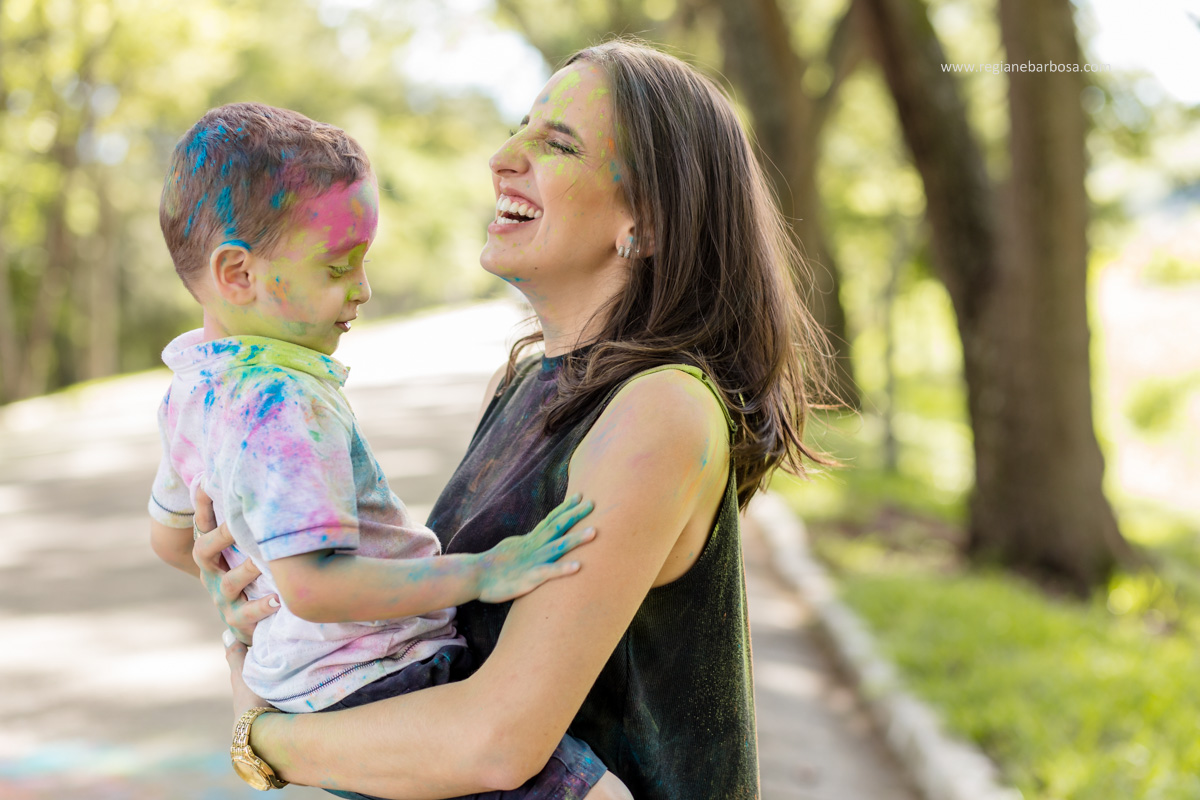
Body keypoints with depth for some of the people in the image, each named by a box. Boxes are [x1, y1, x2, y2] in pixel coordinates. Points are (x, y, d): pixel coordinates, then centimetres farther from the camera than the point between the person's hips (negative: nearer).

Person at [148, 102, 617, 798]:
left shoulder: (195, 390, 9)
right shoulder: (282, 407, -24)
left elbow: (171, 536, 22)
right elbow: (312, 585, -32)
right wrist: (479, 574, -29)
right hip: (372, 684, -11)